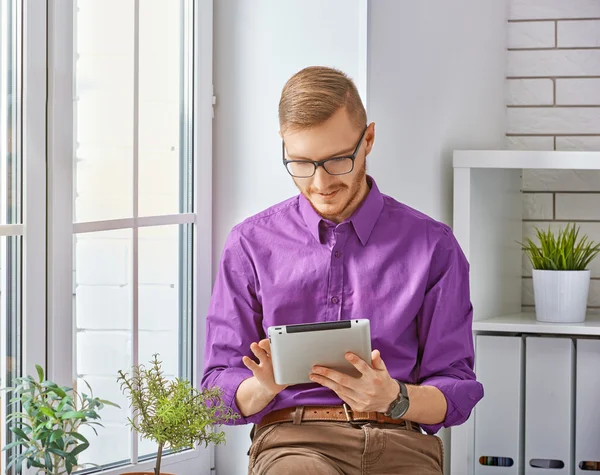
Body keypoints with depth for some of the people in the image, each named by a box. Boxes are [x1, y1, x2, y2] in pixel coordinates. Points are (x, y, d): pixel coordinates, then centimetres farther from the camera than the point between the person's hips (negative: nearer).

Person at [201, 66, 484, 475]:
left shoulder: (432, 245, 8)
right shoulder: (251, 244, 10)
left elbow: (457, 394, 7)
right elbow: (219, 394, 10)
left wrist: (394, 398, -14)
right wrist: (264, 387, -13)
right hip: (291, 438, -1)